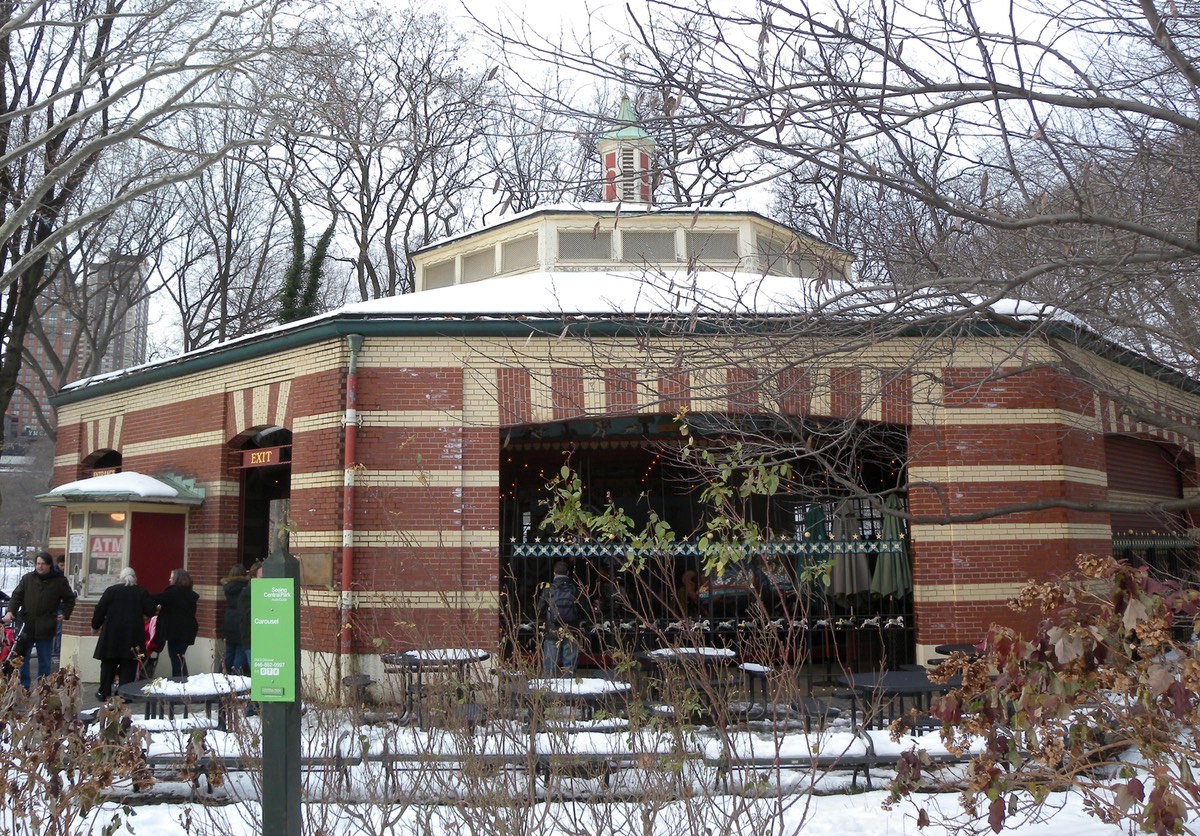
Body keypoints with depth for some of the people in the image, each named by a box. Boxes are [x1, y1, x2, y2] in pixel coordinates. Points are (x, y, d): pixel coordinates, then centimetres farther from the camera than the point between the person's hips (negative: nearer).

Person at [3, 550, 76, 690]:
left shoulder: (59, 581, 1)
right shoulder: (27, 578, 5)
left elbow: (70, 599, 12)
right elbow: (16, 596, 1)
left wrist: (65, 614, 2)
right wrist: (10, 611, -15)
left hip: (45, 628, -1)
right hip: (26, 626, 1)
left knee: (44, 661, 7)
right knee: (21, 659, 4)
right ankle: (23, 688, 13)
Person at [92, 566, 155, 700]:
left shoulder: (111, 590, 0)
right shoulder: (142, 592, 1)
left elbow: (100, 610, -1)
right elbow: (150, 611, -3)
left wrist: (96, 625, 13)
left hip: (112, 634, 0)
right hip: (133, 635, 0)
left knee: (108, 665, 12)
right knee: (128, 667, 3)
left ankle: (104, 693, 19)